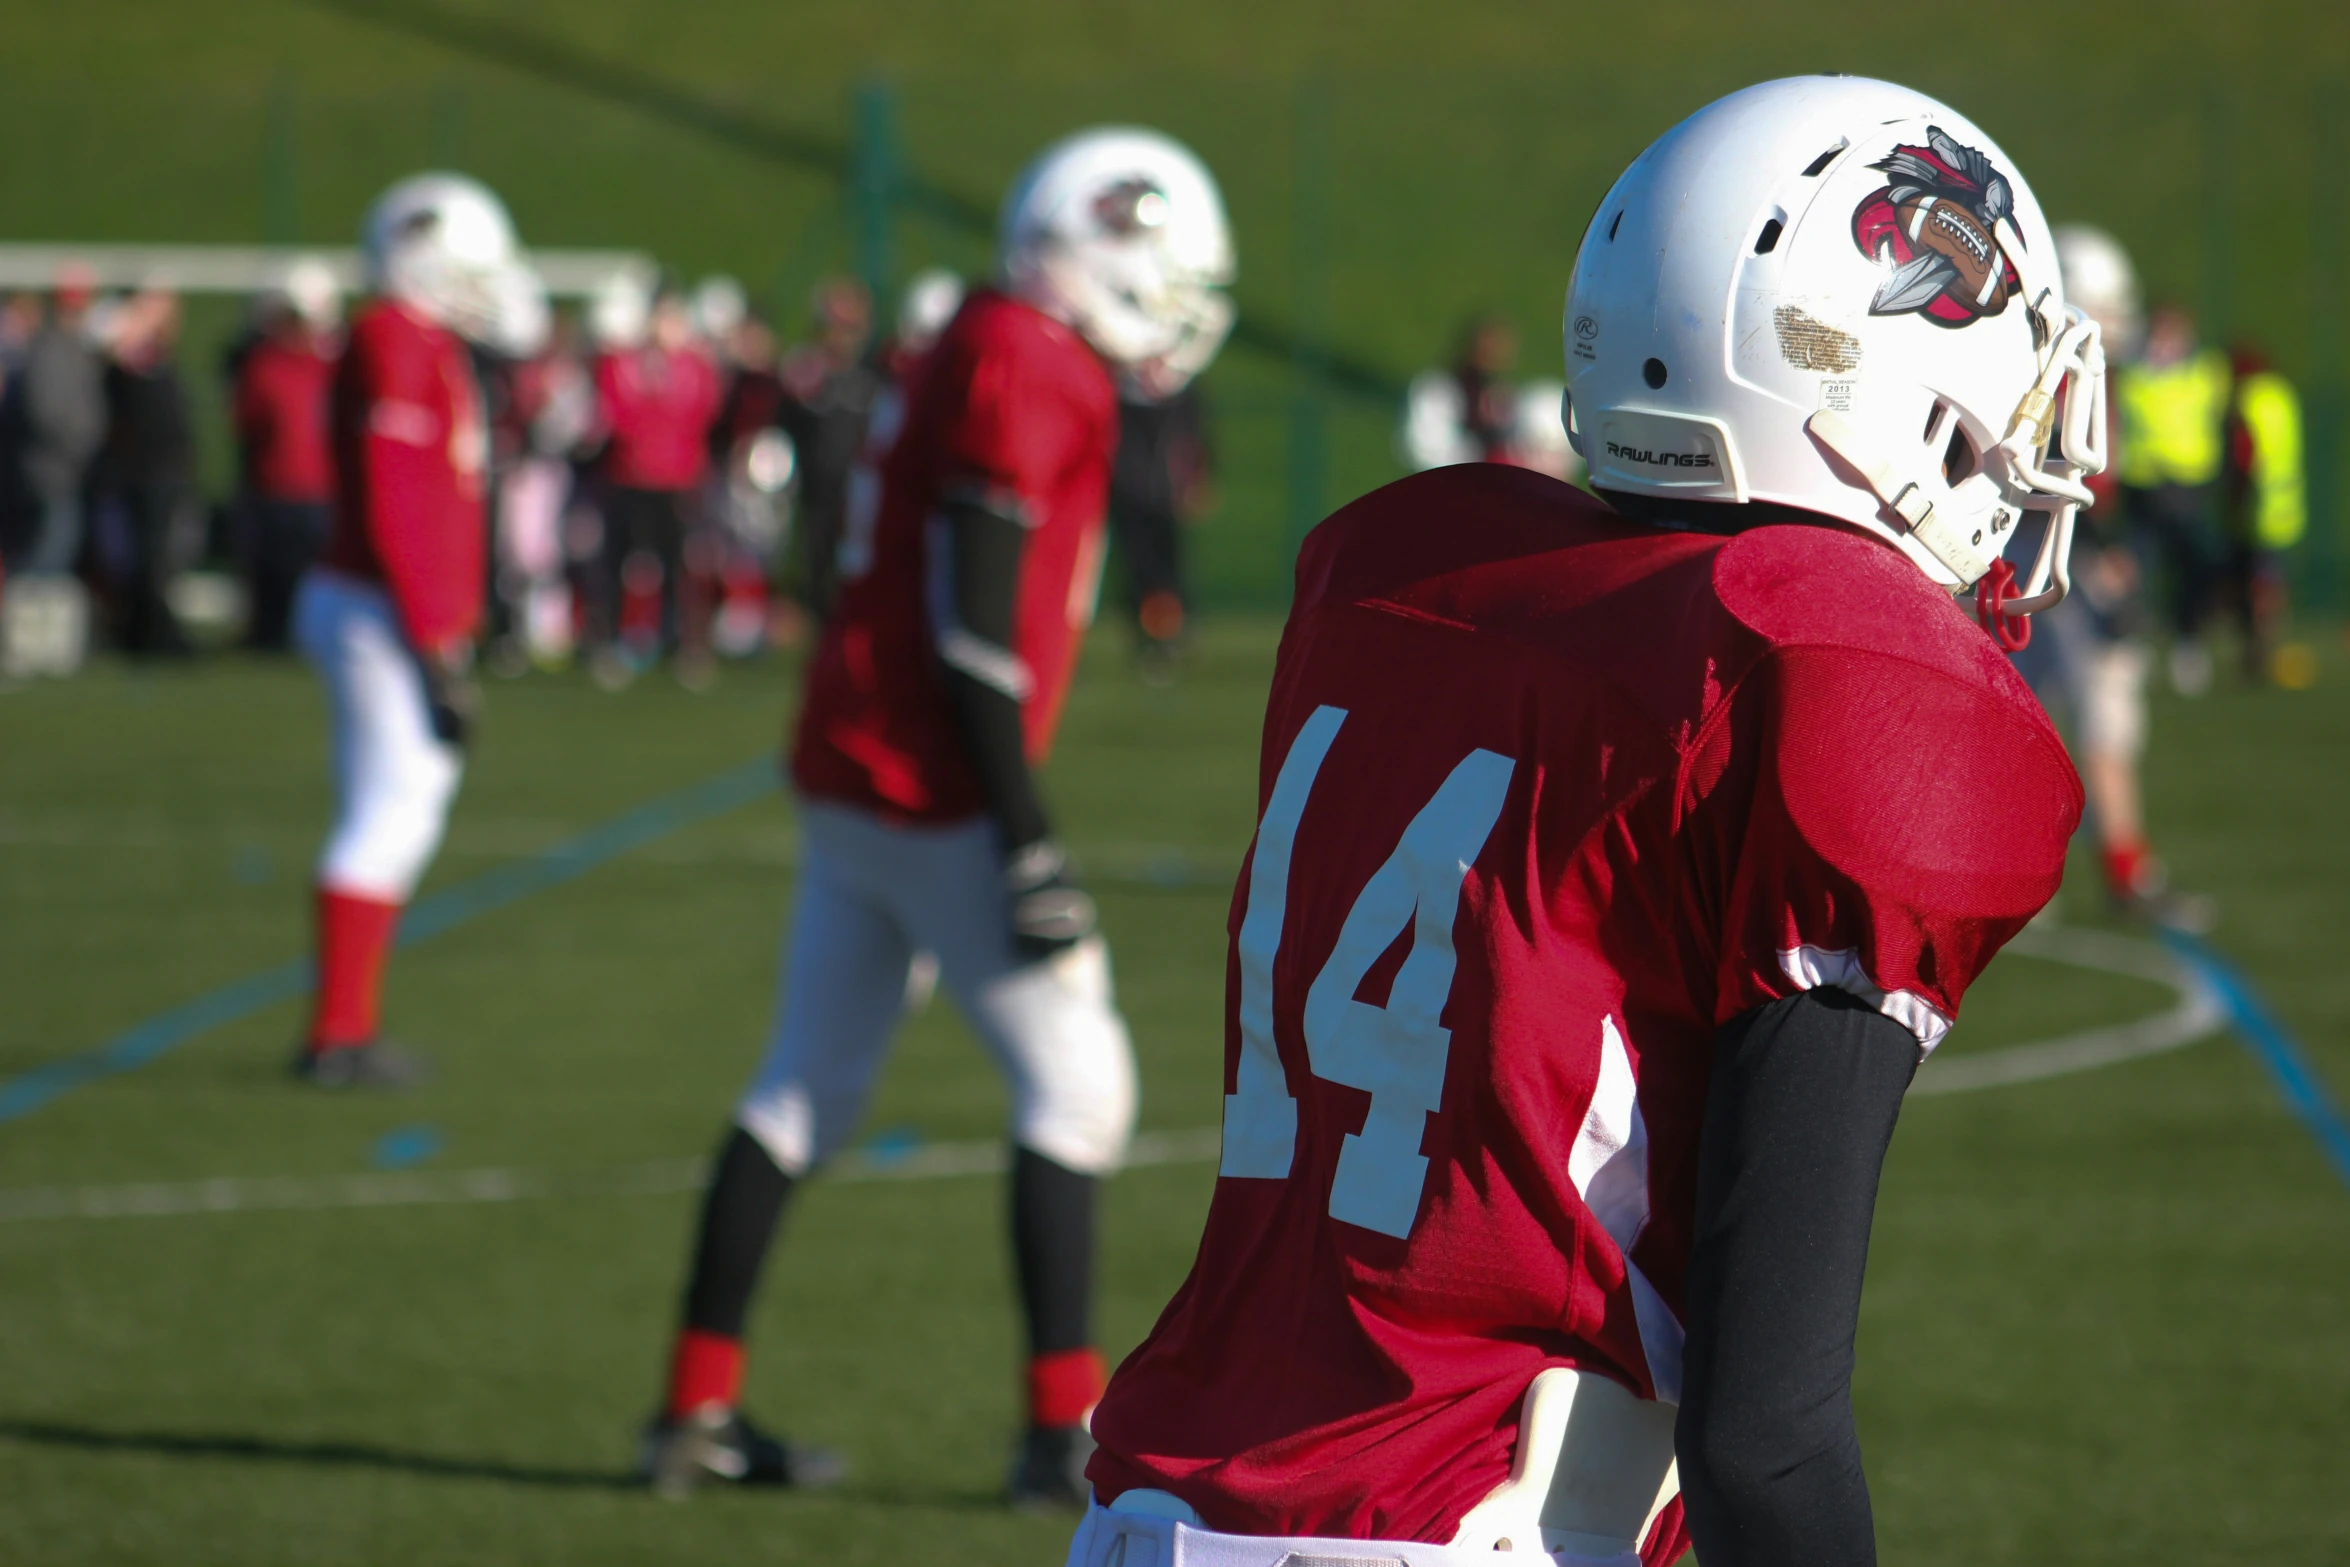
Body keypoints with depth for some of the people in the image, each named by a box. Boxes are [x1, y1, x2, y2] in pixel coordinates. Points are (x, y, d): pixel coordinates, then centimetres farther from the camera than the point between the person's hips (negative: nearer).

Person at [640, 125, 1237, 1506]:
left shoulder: (995, 360, 15)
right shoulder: (1025, 371, -15)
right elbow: (974, 626, -19)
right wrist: (1030, 844, -19)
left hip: (853, 771, 10)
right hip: (929, 787, -10)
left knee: (809, 1091, 13)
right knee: (1077, 1083, -4)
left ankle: (698, 1412, 17)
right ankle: (1066, 1430, -3)